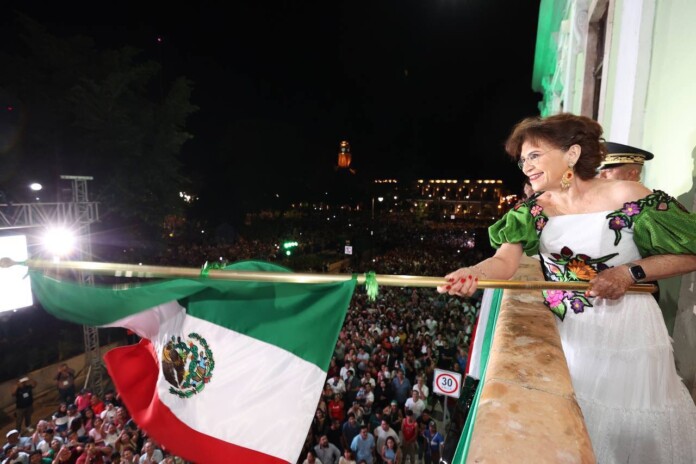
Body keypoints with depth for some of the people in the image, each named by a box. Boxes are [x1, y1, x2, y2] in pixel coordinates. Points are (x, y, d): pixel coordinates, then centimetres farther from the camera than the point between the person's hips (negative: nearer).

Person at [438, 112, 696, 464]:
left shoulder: (627, 197, -11)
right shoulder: (533, 208, -3)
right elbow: (505, 261, -16)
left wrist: (630, 272, -19)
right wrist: (473, 273, -37)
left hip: (626, 330, -2)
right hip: (563, 331, 3)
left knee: (629, 428, 10)